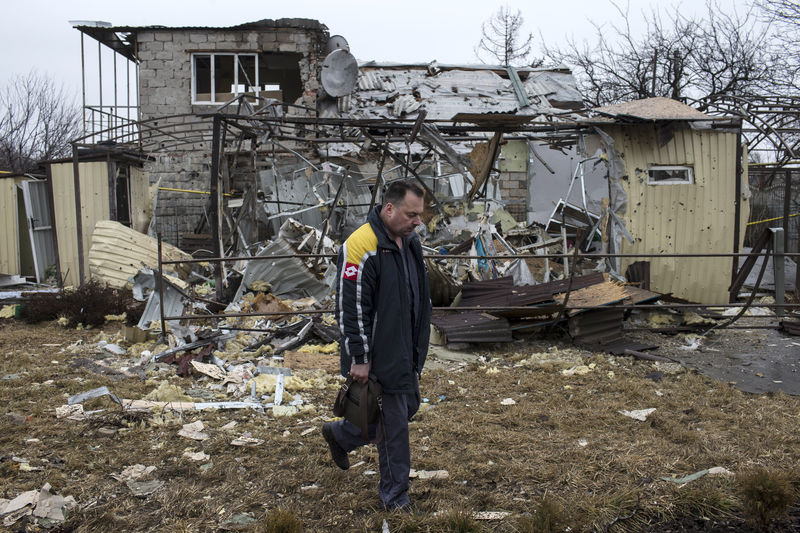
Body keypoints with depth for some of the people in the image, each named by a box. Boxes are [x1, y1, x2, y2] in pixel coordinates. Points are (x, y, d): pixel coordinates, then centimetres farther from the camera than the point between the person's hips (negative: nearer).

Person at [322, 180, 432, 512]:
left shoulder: (410, 242, 8)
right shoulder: (361, 246, -21)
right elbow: (351, 308, -21)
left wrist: (419, 346, 19)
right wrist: (359, 358, -19)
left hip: (407, 351, 9)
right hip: (379, 355, -9)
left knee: (408, 406, 20)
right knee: (394, 423, 0)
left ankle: (340, 435, 39)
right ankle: (394, 494, 19)